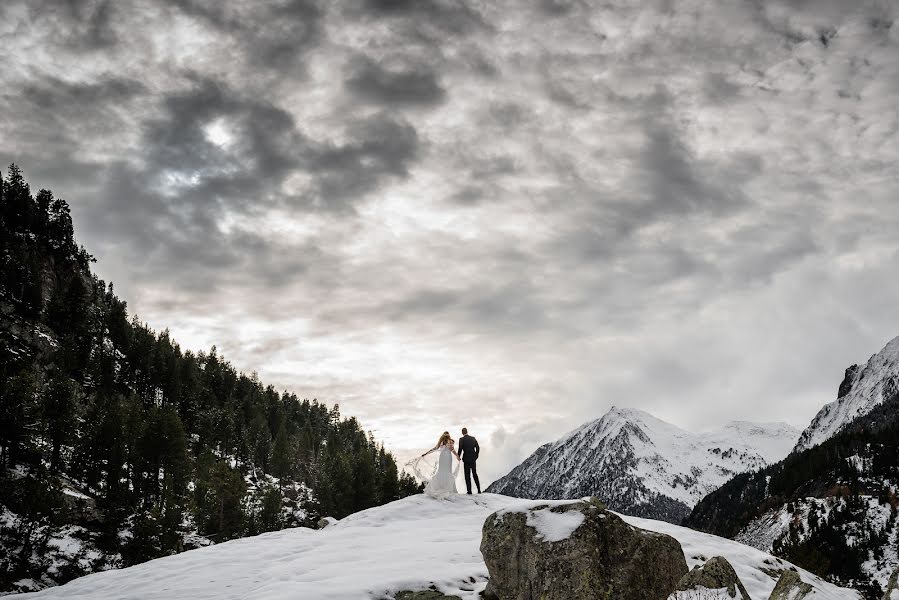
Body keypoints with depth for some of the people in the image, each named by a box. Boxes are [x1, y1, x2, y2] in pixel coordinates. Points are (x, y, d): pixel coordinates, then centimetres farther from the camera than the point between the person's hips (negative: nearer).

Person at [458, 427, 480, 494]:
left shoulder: (461, 439, -8)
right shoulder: (473, 438, 5)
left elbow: (460, 449, -15)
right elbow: (477, 448, 5)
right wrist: (476, 456, 16)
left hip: (466, 459, -4)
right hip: (473, 459, 4)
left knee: (467, 476, 1)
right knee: (475, 474, 15)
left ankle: (469, 491, -3)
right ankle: (479, 489, 11)